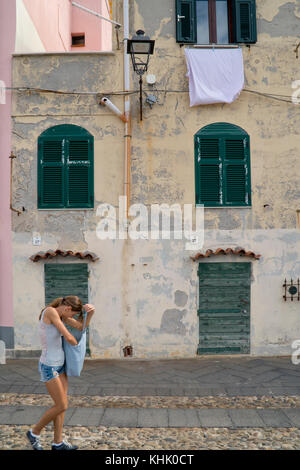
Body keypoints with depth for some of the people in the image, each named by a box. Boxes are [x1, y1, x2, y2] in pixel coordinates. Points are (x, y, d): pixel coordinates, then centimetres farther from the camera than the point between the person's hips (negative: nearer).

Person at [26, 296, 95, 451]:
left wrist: (90, 312, -16)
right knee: (61, 406, -3)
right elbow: (68, 336, -22)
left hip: (59, 365, 9)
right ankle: (34, 432, 17)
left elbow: (81, 326, 2)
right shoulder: (50, 311, -22)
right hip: (49, 367, -9)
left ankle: (58, 442, 23)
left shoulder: (61, 314, 6)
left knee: (61, 404, 12)